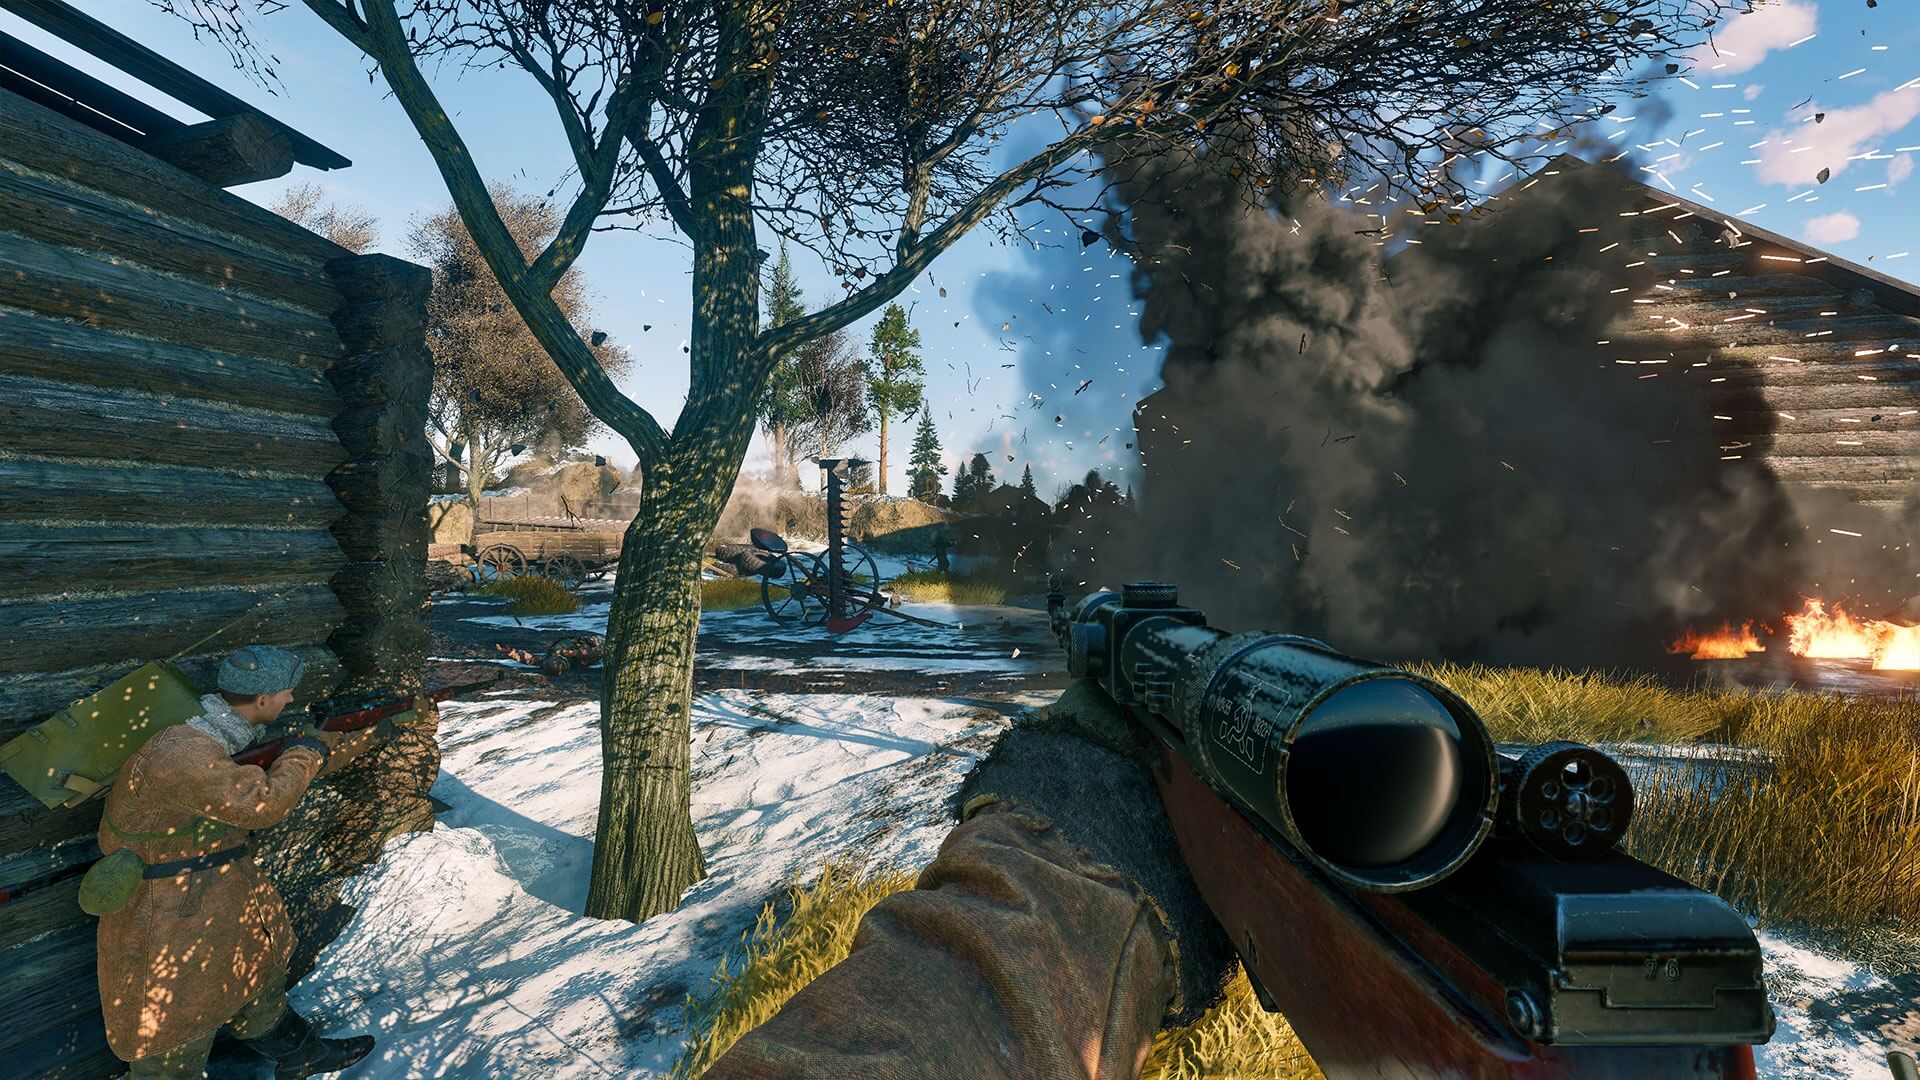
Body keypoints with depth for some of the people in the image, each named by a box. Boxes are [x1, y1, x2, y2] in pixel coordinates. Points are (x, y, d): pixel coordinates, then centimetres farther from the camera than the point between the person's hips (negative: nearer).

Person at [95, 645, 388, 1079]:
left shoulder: (228, 731, -4)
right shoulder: (177, 754, -33)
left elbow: (305, 756, 11)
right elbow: (261, 804, -36)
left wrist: (370, 734, 18)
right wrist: (307, 752, -20)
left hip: (224, 905, 9)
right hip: (168, 924, -9)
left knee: (260, 982, 28)